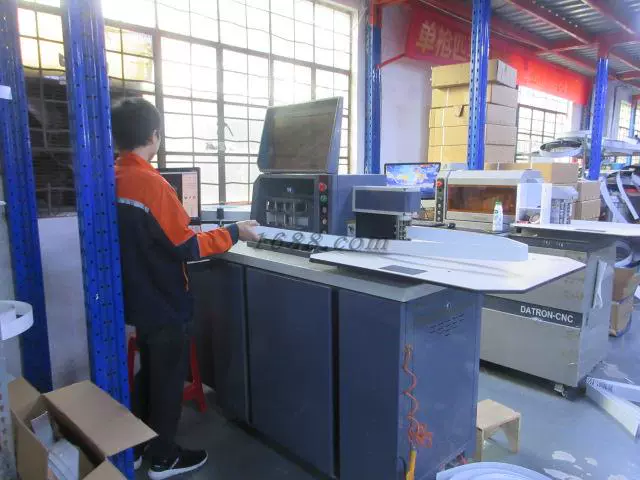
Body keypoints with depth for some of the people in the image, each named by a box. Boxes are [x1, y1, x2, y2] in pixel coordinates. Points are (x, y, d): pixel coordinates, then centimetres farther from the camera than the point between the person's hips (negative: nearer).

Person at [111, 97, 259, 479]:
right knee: (169, 378, 9)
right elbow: (187, 248, -21)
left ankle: (137, 447, 38)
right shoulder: (152, 184, -23)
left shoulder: (113, 180, 1)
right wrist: (235, 233, -12)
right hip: (166, 302, -8)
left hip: (138, 297, 8)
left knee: (149, 373, 23)